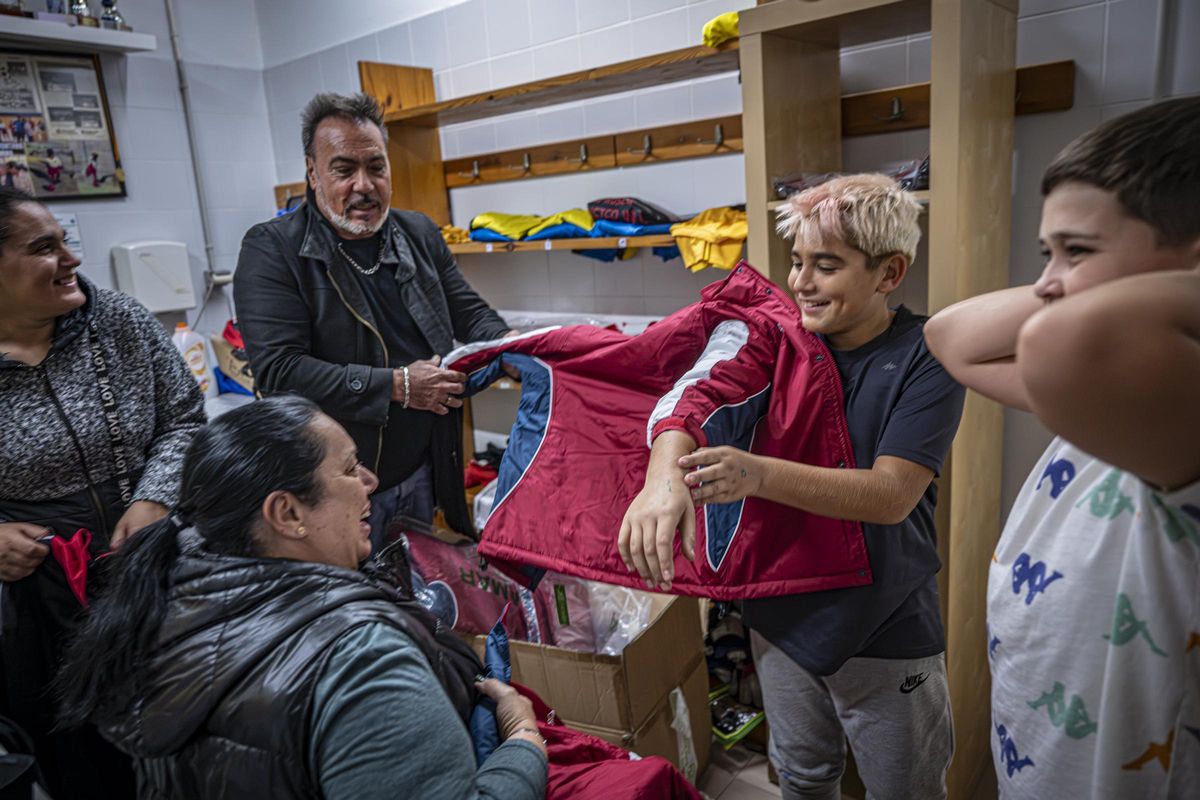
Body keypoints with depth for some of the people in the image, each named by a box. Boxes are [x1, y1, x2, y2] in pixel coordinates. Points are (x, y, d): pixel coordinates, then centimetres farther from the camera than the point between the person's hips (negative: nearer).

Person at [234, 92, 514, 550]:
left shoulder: (420, 234, 7)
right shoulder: (271, 249, -10)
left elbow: (470, 314, 12)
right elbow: (278, 369, -20)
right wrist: (398, 386, -22)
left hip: (422, 476, 5)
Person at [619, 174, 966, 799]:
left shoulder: (925, 356, -16)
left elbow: (892, 495, -26)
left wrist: (759, 476, -41)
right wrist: (663, 476, -44)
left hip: (886, 633, -3)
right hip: (782, 614, 3)